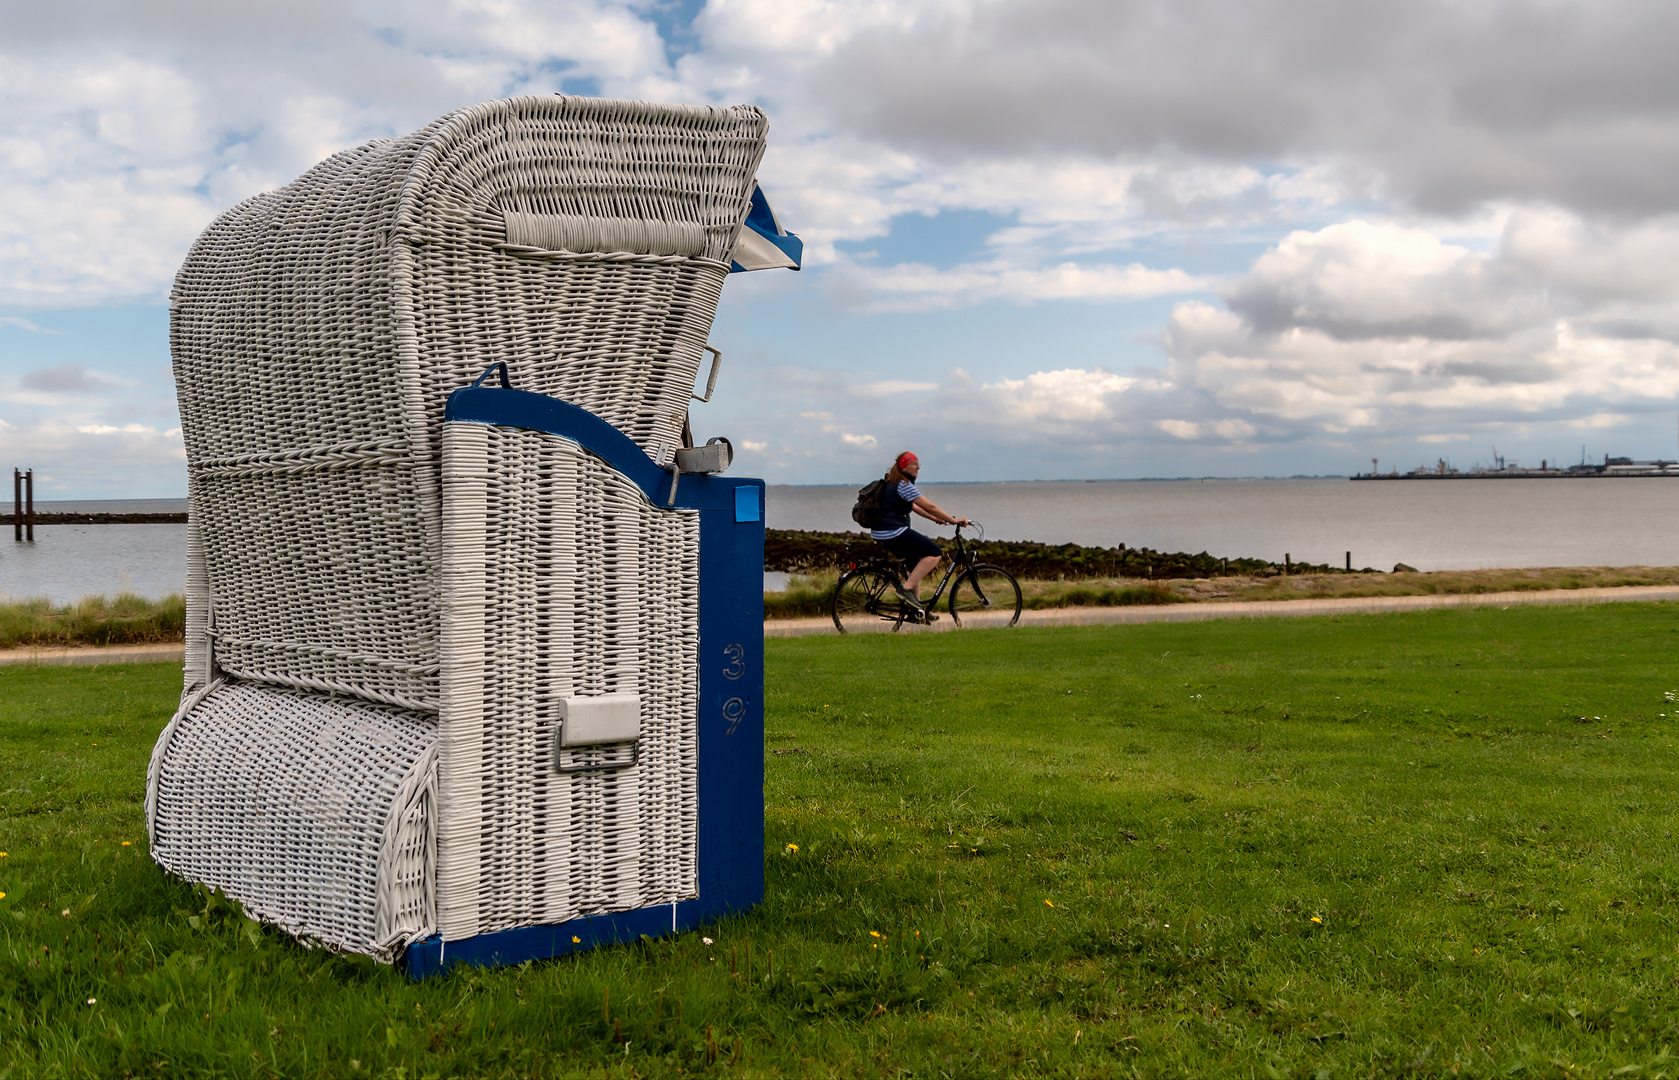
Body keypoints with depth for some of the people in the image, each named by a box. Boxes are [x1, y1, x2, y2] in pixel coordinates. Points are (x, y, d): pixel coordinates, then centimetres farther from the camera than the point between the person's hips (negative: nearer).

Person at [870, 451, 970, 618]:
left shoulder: (892, 484, 20)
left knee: (916, 565, 21)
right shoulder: (904, 485, -11)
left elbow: (913, 507, 27)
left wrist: (937, 519, 23)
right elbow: (929, 506, -11)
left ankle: (917, 608, 22)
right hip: (893, 532, -11)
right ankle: (907, 588, -14)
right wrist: (953, 520, -4)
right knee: (935, 553, -11)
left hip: (880, 534, 11)